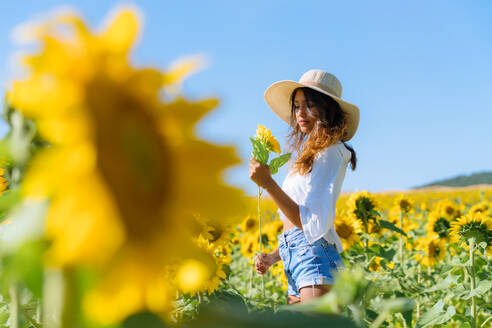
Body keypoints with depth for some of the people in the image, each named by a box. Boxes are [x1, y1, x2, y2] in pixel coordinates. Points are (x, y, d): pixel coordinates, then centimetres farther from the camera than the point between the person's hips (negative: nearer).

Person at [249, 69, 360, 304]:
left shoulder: (329, 152, -6)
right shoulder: (306, 156, 20)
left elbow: (313, 224, -16)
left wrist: (268, 183, -19)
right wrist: (273, 257, 11)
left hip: (316, 258, -9)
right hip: (293, 260, 9)